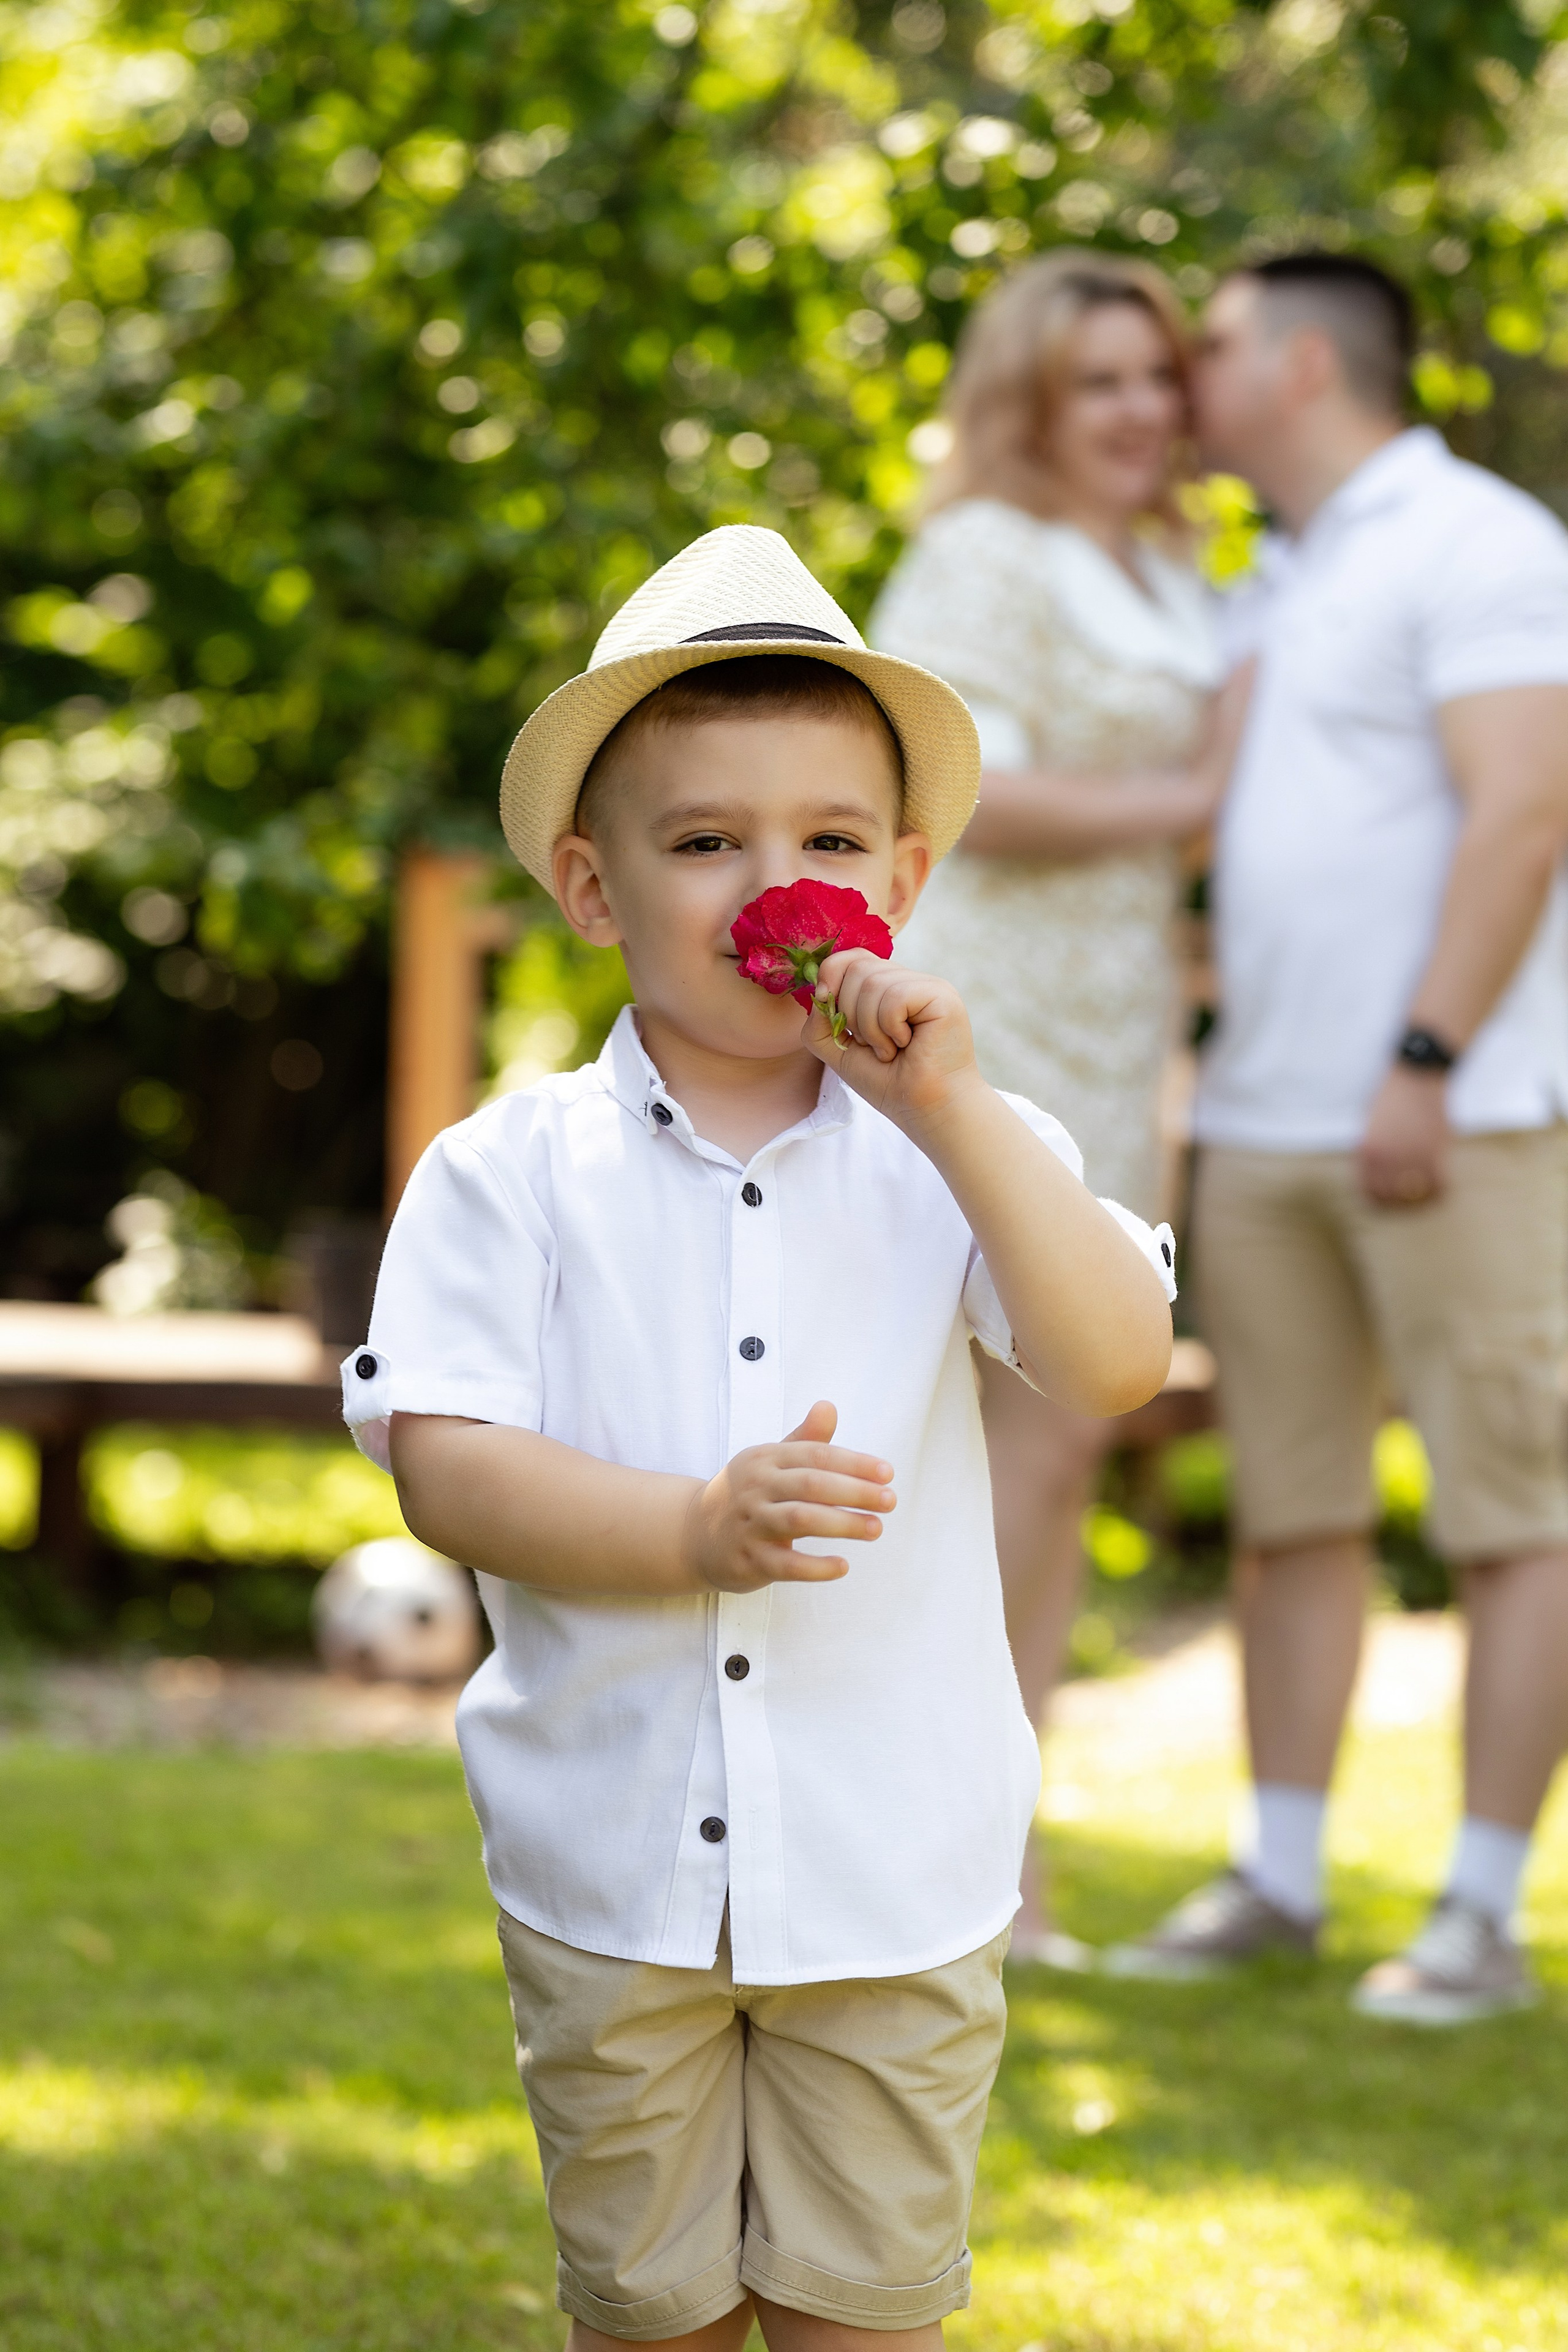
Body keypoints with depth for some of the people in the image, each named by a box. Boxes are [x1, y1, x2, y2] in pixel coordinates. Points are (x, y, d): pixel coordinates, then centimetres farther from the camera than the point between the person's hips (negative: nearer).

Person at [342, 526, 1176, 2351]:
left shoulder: (952, 1156, -1)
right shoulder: (511, 1173, -4)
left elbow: (1119, 1367, -15)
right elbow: (445, 1466, -11)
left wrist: (954, 1111, -21)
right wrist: (699, 1529, -25)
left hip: (894, 1875, 1)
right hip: (613, 1873, 0)